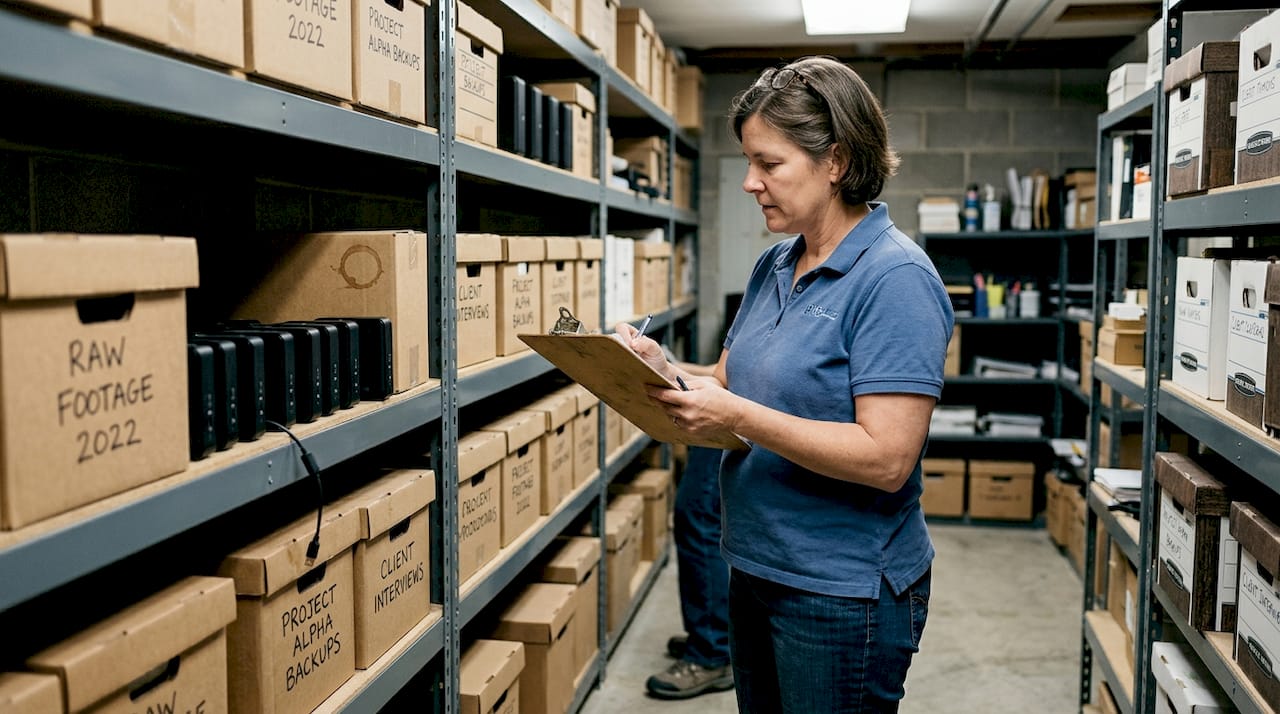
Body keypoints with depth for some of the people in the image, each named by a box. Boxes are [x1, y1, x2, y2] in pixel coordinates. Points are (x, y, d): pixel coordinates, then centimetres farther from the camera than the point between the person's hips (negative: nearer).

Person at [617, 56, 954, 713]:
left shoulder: (897, 278, -18)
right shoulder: (773, 266, 7)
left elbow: (887, 458, -24)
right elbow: (730, 381, 11)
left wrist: (742, 419, -28)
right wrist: (662, 369, -9)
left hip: (844, 591, -7)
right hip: (757, 571, 8)